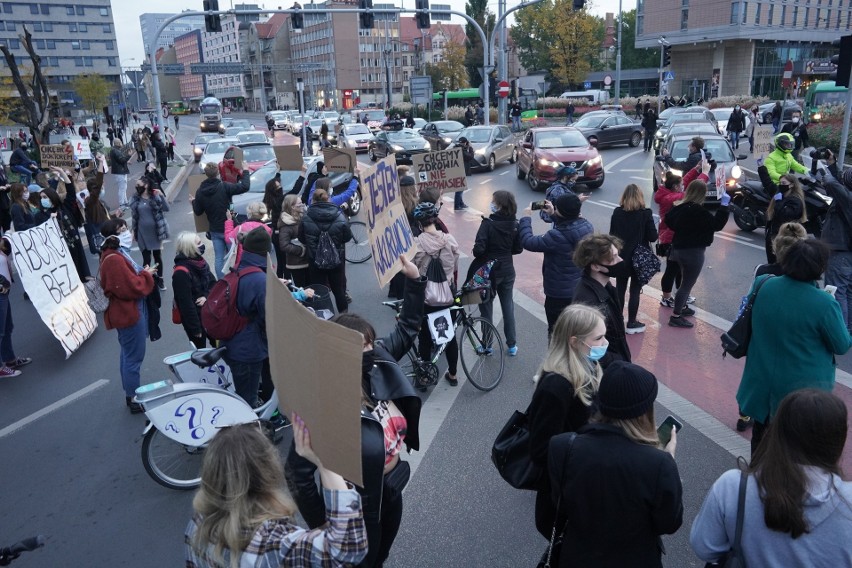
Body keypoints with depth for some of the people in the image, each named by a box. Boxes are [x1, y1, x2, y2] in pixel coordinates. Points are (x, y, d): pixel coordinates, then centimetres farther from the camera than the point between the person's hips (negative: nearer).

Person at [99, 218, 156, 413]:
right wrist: (147, 275, -11)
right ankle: (134, 400, 13)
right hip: (129, 313, -11)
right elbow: (132, 288, -25)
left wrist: (142, 273, 0)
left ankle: (130, 394, 34)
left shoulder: (115, 254, 8)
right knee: (133, 357, 1)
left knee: (128, 354, 21)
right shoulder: (114, 260, -25)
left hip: (127, 312, 11)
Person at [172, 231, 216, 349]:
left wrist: (206, 296, -15)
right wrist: (195, 328, -19)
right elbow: (185, 303, -24)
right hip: (194, 318, -8)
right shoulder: (181, 272, -25)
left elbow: (213, 282, 7)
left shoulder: (199, 261, 1)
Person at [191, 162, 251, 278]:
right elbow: (244, 187, -20)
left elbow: (198, 212, 5)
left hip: (214, 230, 4)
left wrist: (193, 202, 26)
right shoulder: (224, 187, -17)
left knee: (219, 259, 9)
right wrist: (245, 172, -5)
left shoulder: (200, 191, -3)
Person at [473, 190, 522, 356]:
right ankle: (512, 344, 21)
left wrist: (477, 254, -3)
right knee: (508, 306, 14)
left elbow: (479, 248, -24)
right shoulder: (515, 224, -4)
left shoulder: (488, 223, -20)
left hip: (488, 271, -4)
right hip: (507, 271, 4)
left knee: (486, 307, 10)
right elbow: (518, 249, 4)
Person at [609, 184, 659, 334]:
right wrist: (657, 233, 11)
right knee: (635, 291, 6)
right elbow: (653, 237, -10)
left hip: (621, 256, 3)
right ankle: (631, 323, 14)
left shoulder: (617, 213, -4)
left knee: (620, 289, 14)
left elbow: (611, 234, 1)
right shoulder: (646, 213, -12)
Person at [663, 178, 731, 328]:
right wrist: (724, 205, -20)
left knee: (686, 281, 26)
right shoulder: (698, 211, -23)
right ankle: (676, 316, 3)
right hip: (693, 251, -9)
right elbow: (717, 224, -23)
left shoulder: (679, 206, 2)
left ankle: (682, 307, 39)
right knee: (687, 283, 0)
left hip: (679, 248, 9)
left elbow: (669, 221, 14)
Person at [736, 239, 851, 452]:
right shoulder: (824, 303, -25)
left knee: (762, 430, 24)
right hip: (804, 384, -4)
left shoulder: (763, 284, -12)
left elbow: (748, 319, 7)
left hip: (761, 378, 5)